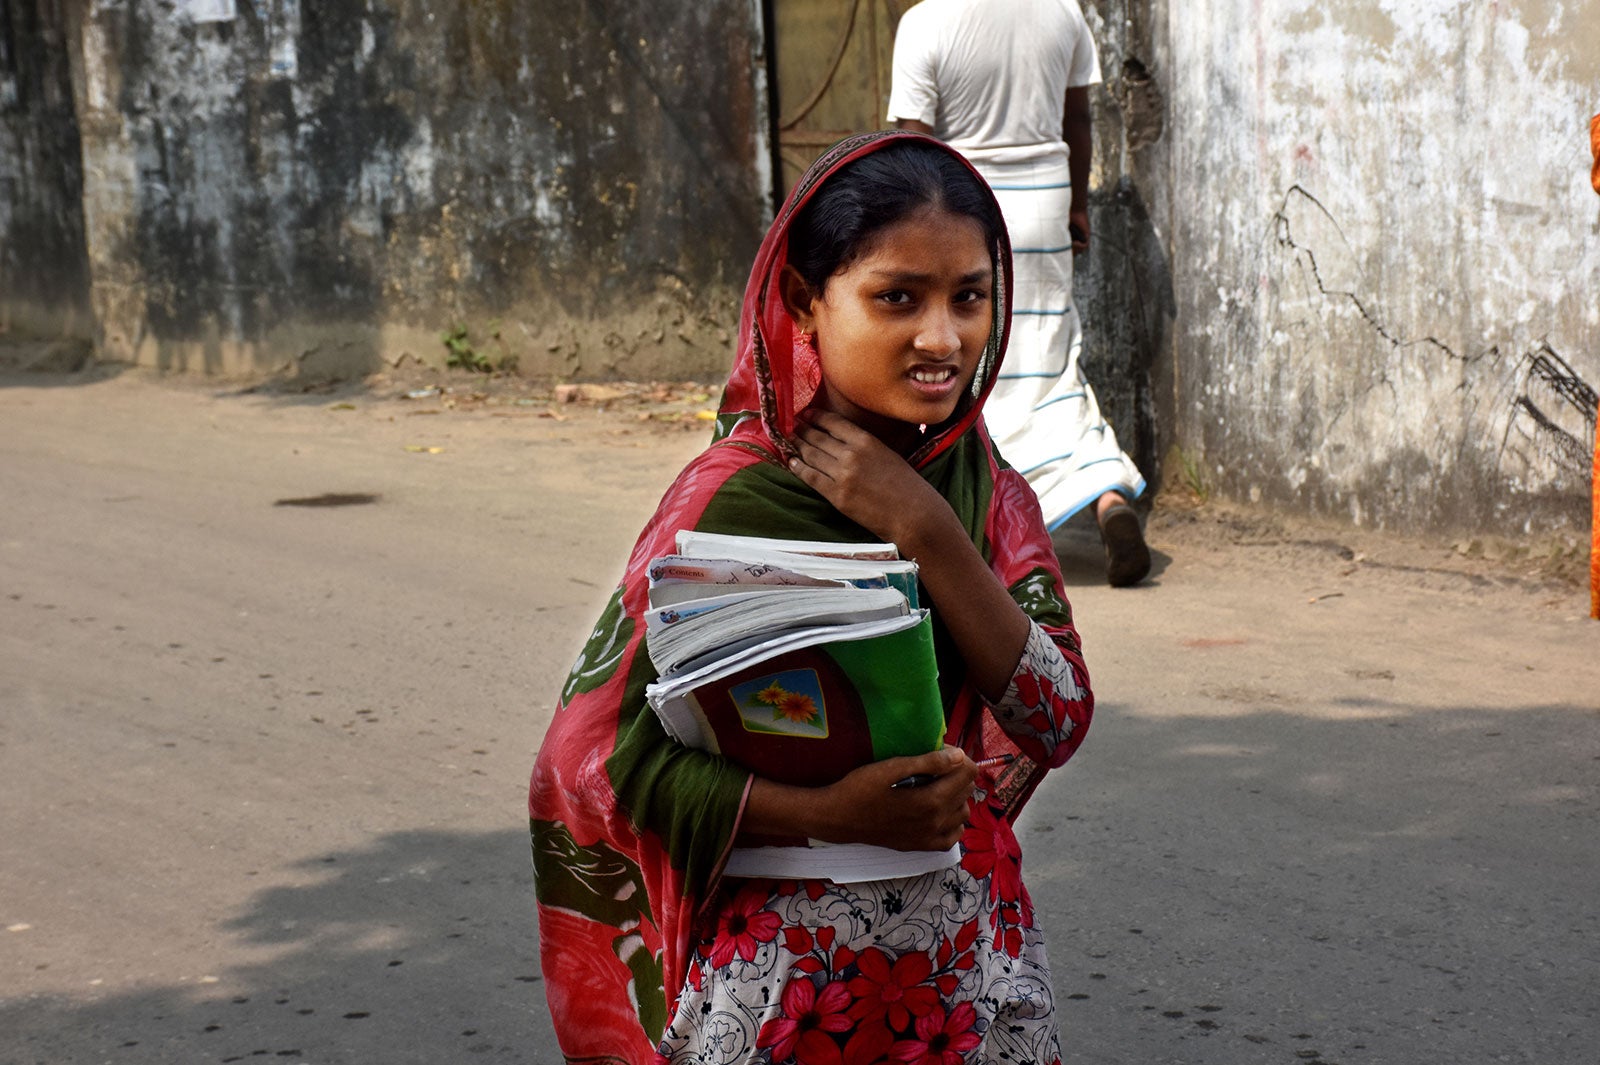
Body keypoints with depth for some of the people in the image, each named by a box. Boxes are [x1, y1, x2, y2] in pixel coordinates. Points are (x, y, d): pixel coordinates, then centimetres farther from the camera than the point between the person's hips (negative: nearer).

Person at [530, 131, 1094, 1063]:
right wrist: (830, 814, -25)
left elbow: (1058, 724, -8)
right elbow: (591, 760, -17)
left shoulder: (984, 486, 0)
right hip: (783, 977, -5)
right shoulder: (734, 499, -16)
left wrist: (926, 533, -18)